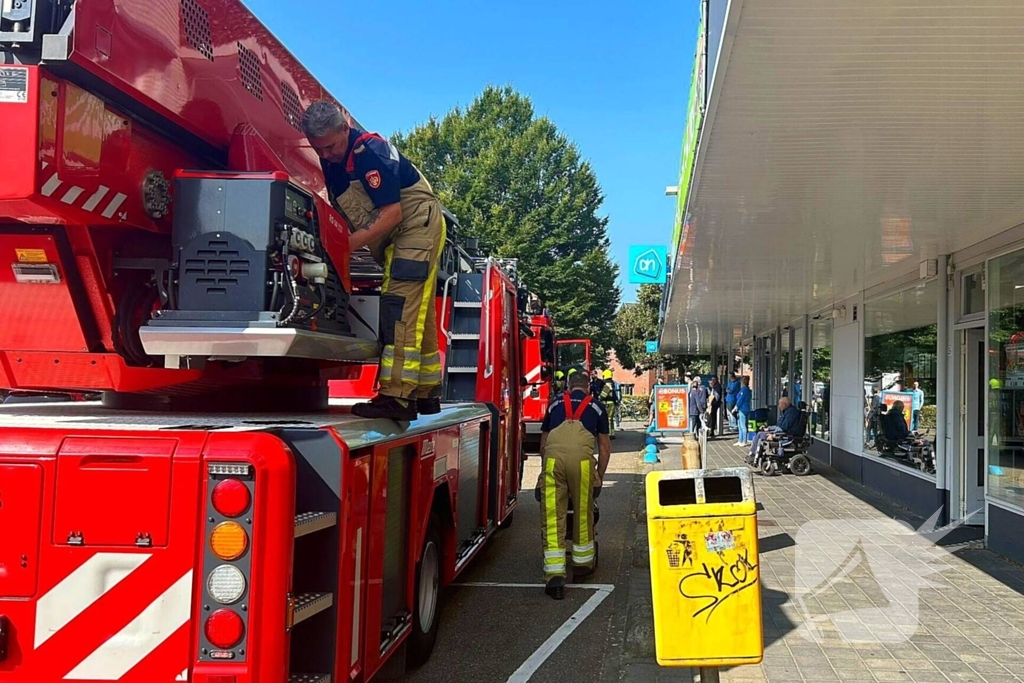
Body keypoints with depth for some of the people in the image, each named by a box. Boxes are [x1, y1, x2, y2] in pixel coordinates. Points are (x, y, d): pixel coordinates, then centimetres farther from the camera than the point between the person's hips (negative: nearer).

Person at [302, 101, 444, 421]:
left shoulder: (370, 150, -21)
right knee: (417, 314, 10)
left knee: (400, 306, -18)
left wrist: (351, 243, -28)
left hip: (417, 224, -9)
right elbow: (340, 212, 11)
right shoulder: (330, 162, 6)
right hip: (392, 239, 9)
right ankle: (426, 393, 17)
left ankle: (397, 395, -22)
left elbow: (393, 213, -25)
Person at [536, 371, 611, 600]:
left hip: (553, 455, 1)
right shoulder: (596, 407, 26)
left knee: (552, 517, 4)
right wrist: (599, 476, 41)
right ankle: (582, 563, 34)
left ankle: (554, 575, -2)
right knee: (583, 514, 18)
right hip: (582, 457, 0)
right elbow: (604, 447, 29)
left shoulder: (555, 405, 29)